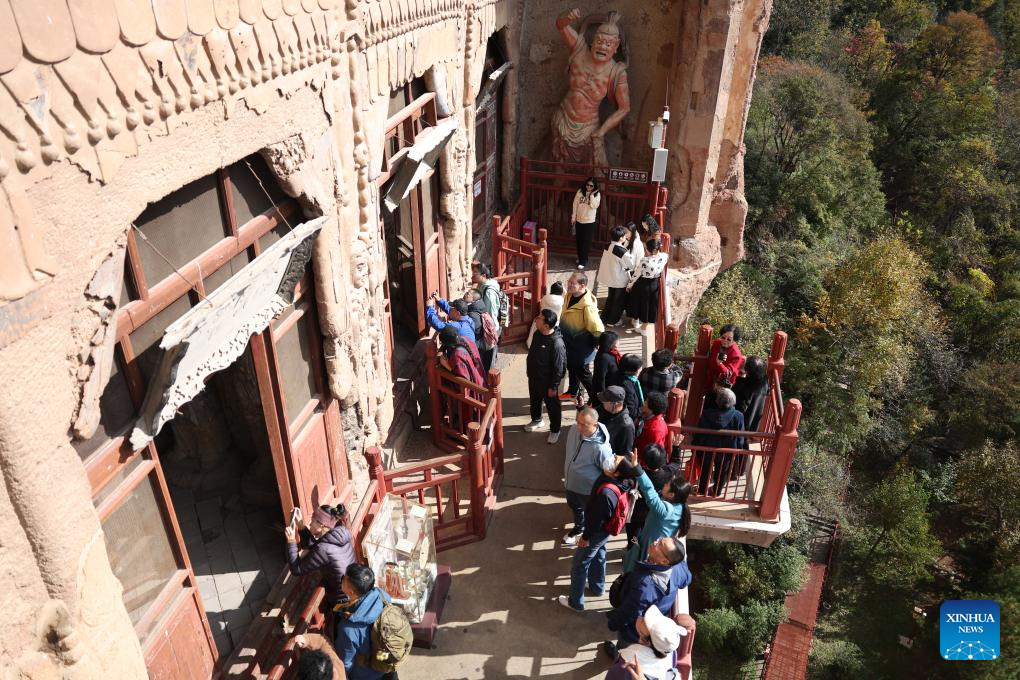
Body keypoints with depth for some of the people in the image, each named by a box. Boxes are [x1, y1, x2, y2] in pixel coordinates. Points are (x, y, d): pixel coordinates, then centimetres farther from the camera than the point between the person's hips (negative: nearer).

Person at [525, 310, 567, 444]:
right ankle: (537, 420, 54)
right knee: (534, 400, 28)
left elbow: (559, 368, -24)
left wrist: (553, 387, -17)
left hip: (547, 381, -7)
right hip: (533, 377, 8)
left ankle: (555, 430, 36)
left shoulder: (556, 343, -33)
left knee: (552, 406, 15)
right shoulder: (538, 334, -9)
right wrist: (530, 373, 17)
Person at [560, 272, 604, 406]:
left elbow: (598, 330, -29)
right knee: (571, 368, 28)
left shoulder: (587, 306, -34)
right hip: (569, 344, 8)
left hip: (580, 348, -8)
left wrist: (593, 344, -14)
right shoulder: (570, 295, -9)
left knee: (583, 374, 9)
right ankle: (573, 392, 51)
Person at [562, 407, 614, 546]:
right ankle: (578, 527, 62)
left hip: (588, 489, -7)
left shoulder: (600, 447, -38)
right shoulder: (574, 430, -18)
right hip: (571, 483, 7)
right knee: (574, 507, 33)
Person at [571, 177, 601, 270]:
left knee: (586, 242, -1)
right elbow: (575, 205, 1)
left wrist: (592, 195, -23)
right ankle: (580, 257, 33)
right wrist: (573, 217, 1)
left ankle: (583, 261, 4)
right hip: (579, 220, 3)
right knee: (579, 240, 15)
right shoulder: (580, 191, -3)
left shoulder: (597, 195, -9)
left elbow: (594, 206, -22)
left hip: (589, 221, -3)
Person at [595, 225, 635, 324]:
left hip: (610, 278, 7)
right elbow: (631, 265, -19)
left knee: (610, 298, 25)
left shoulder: (608, 246, -5)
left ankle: (605, 317, 34)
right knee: (619, 301, 12)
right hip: (620, 280, -7)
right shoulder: (622, 251, -27)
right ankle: (612, 321, 23)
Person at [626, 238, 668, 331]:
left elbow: (636, 274, -18)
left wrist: (629, 285, -4)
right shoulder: (663, 257, -17)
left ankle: (636, 324, 40)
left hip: (642, 285, -4)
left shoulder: (645, 260, -31)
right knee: (650, 304, 21)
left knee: (639, 303, 20)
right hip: (654, 285, 4)